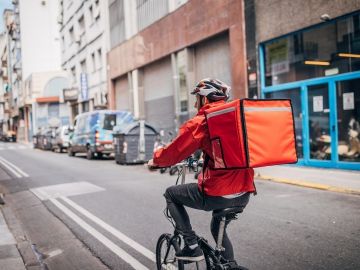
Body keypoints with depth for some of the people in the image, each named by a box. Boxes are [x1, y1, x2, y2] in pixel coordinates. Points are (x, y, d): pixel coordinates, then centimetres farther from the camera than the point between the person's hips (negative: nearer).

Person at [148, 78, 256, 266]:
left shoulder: (200, 122, -8)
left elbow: (173, 152, -4)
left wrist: (155, 160, 16)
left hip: (217, 194, -7)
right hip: (244, 194, 7)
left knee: (171, 194, 17)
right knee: (217, 228, 32)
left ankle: (192, 247, 12)